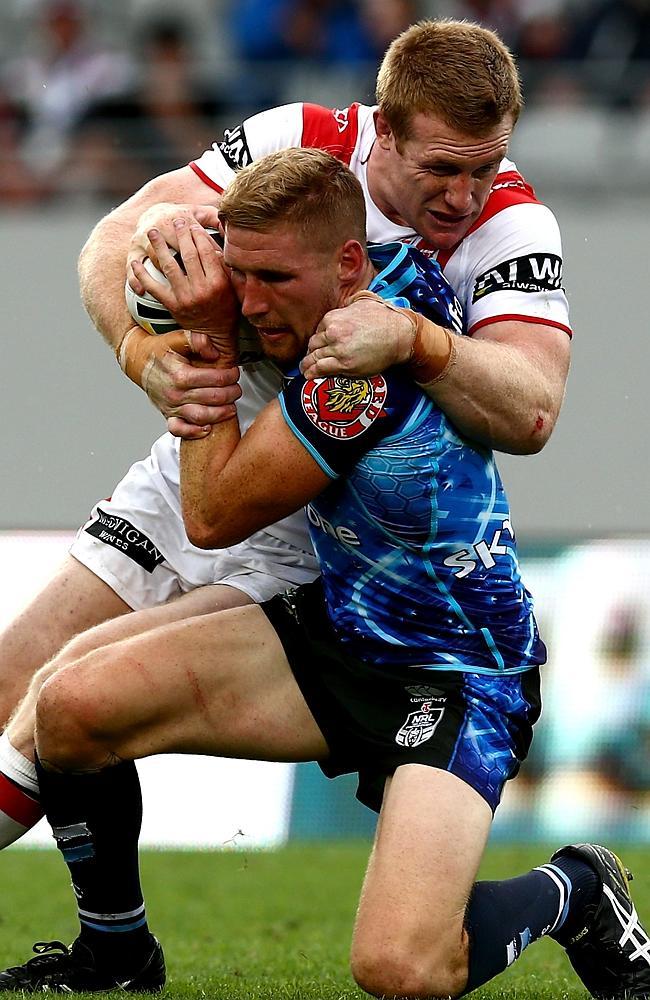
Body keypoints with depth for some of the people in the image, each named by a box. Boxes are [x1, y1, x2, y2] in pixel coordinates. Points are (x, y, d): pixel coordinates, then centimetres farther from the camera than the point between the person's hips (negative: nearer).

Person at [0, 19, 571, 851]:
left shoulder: (511, 227, -20)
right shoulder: (305, 141, -12)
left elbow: (528, 414, -34)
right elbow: (117, 238, -14)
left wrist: (408, 337, -51)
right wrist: (146, 355, -35)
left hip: (314, 543, -4)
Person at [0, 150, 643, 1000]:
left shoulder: (359, 367, -29)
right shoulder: (401, 268, -5)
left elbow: (212, 516, -15)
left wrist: (214, 340, -12)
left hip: (458, 676, -9)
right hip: (342, 628, 9)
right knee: (71, 708, -9)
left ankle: (571, 893, 3)